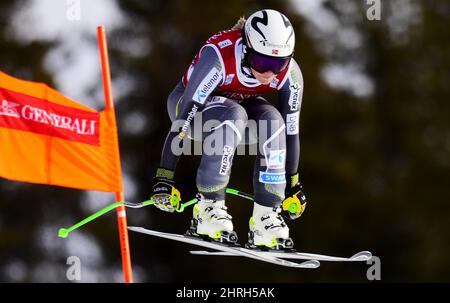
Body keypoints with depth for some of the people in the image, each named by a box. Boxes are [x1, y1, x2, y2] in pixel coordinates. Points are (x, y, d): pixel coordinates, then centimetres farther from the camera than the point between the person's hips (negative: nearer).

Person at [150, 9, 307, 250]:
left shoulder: (290, 74, -24)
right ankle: (208, 207, -29)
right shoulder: (219, 57, -38)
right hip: (190, 103, -4)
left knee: (272, 120, -28)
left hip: (241, 105, 4)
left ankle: (265, 216, -23)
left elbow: (291, 130, -10)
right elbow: (182, 121, -37)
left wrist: (293, 183, -2)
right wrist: (163, 178, -38)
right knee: (232, 117, -36)